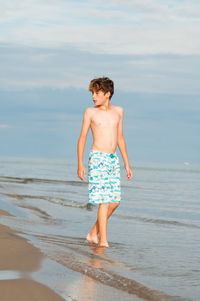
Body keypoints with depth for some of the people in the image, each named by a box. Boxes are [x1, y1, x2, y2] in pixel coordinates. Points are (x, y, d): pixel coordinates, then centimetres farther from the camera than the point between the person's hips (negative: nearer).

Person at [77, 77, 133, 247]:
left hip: (113, 159, 5)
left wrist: (127, 164, 17)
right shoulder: (90, 112, 1)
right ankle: (103, 240, -8)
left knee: (115, 202, 3)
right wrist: (80, 164, -4)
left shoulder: (118, 111, 12)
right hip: (98, 158, -5)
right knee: (104, 201, -12)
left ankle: (94, 233, 16)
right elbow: (82, 138, 3)